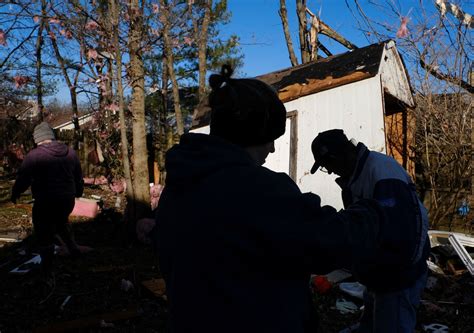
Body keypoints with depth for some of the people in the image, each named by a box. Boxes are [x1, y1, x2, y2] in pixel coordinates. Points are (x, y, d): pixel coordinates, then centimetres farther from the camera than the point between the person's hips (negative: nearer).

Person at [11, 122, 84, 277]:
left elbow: (23, 178, -6)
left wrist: (15, 194, 13)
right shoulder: (70, 153, 3)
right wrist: (78, 192, 30)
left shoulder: (34, 155, -13)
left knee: (45, 235, 9)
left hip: (45, 202, -5)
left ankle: (47, 270, 16)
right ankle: (73, 248, 31)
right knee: (61, 223, 32)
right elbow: (79, 176, 13)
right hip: (67, 200, 5)